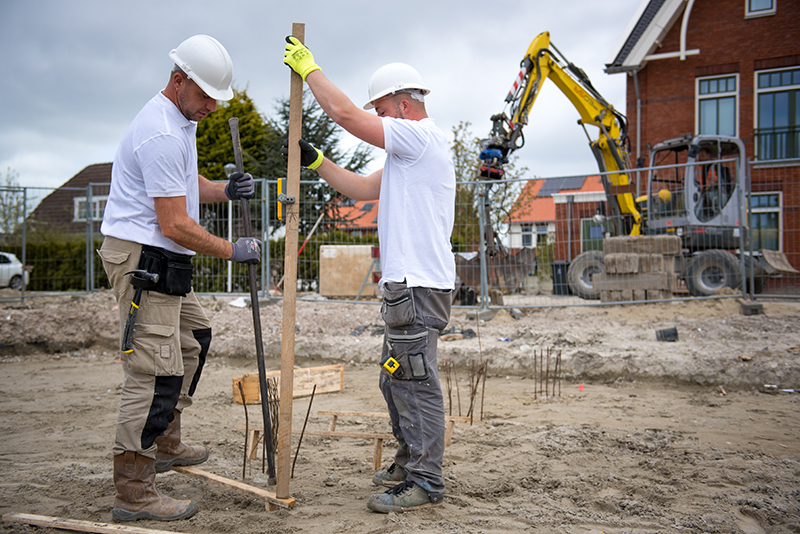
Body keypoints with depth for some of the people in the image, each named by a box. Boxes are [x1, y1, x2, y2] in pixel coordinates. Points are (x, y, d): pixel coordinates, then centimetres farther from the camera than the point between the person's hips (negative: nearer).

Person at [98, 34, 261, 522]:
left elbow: (185, 186, 26)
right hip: (143, 258, -11)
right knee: (155, 372, -11)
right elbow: (175, 225, -23)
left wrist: (224, 190, 5)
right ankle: (133, 494, -3)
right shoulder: (162, 134, -20)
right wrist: (232, 250, -12)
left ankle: (166, 445, 35)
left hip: (162, 262, 11)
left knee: (195, 337, 23)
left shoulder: (180, 121, 14)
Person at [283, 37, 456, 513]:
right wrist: (314, 160, 20)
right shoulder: (413, 149, 23)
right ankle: (411, 464, 28)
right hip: (409, 282, 11)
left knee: (416, 382, -6)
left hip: (419, 285, -11)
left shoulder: (419, 136, -10)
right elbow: (363, 189, 25)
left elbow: (345, 113, -15)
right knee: (396, 380, 17)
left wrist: (309, 67, -1)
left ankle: (425, 483, 2)